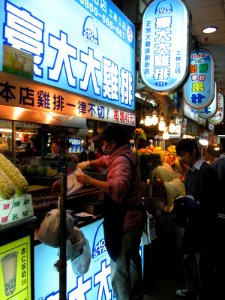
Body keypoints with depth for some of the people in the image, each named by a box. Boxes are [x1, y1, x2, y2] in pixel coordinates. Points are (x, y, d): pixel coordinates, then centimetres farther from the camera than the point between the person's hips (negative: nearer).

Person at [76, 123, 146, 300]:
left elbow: (118, 188, -40)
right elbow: (106, 160, 27)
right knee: (132, 259, 26)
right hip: (134, 217, 11)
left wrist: (90, 180, -40)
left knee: (119, 267, 0)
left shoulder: (122, 160, -22)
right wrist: (89, 163, 12)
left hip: (125, 220, -11)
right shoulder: (125, 155, 9)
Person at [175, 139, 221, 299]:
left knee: (203, 264, 4)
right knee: (187, 257, 20)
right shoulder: (189, 172, 10)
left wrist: (193, 208, -25)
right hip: (192, 222, 8)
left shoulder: (208, 171, -16)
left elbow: (214, 202, -19)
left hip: (204, 225, -8)